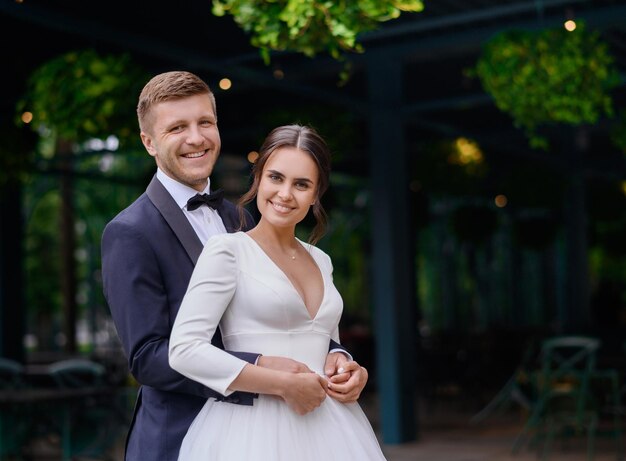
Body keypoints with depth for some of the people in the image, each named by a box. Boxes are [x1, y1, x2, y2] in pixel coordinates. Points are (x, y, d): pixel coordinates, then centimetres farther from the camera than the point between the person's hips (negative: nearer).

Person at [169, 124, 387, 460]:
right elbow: (185, 350, -15)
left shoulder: (320, 261, 13)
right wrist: (284, 384, -16)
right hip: (255, 428, -6)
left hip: (327, 425, 6)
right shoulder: (227, 249, -6)